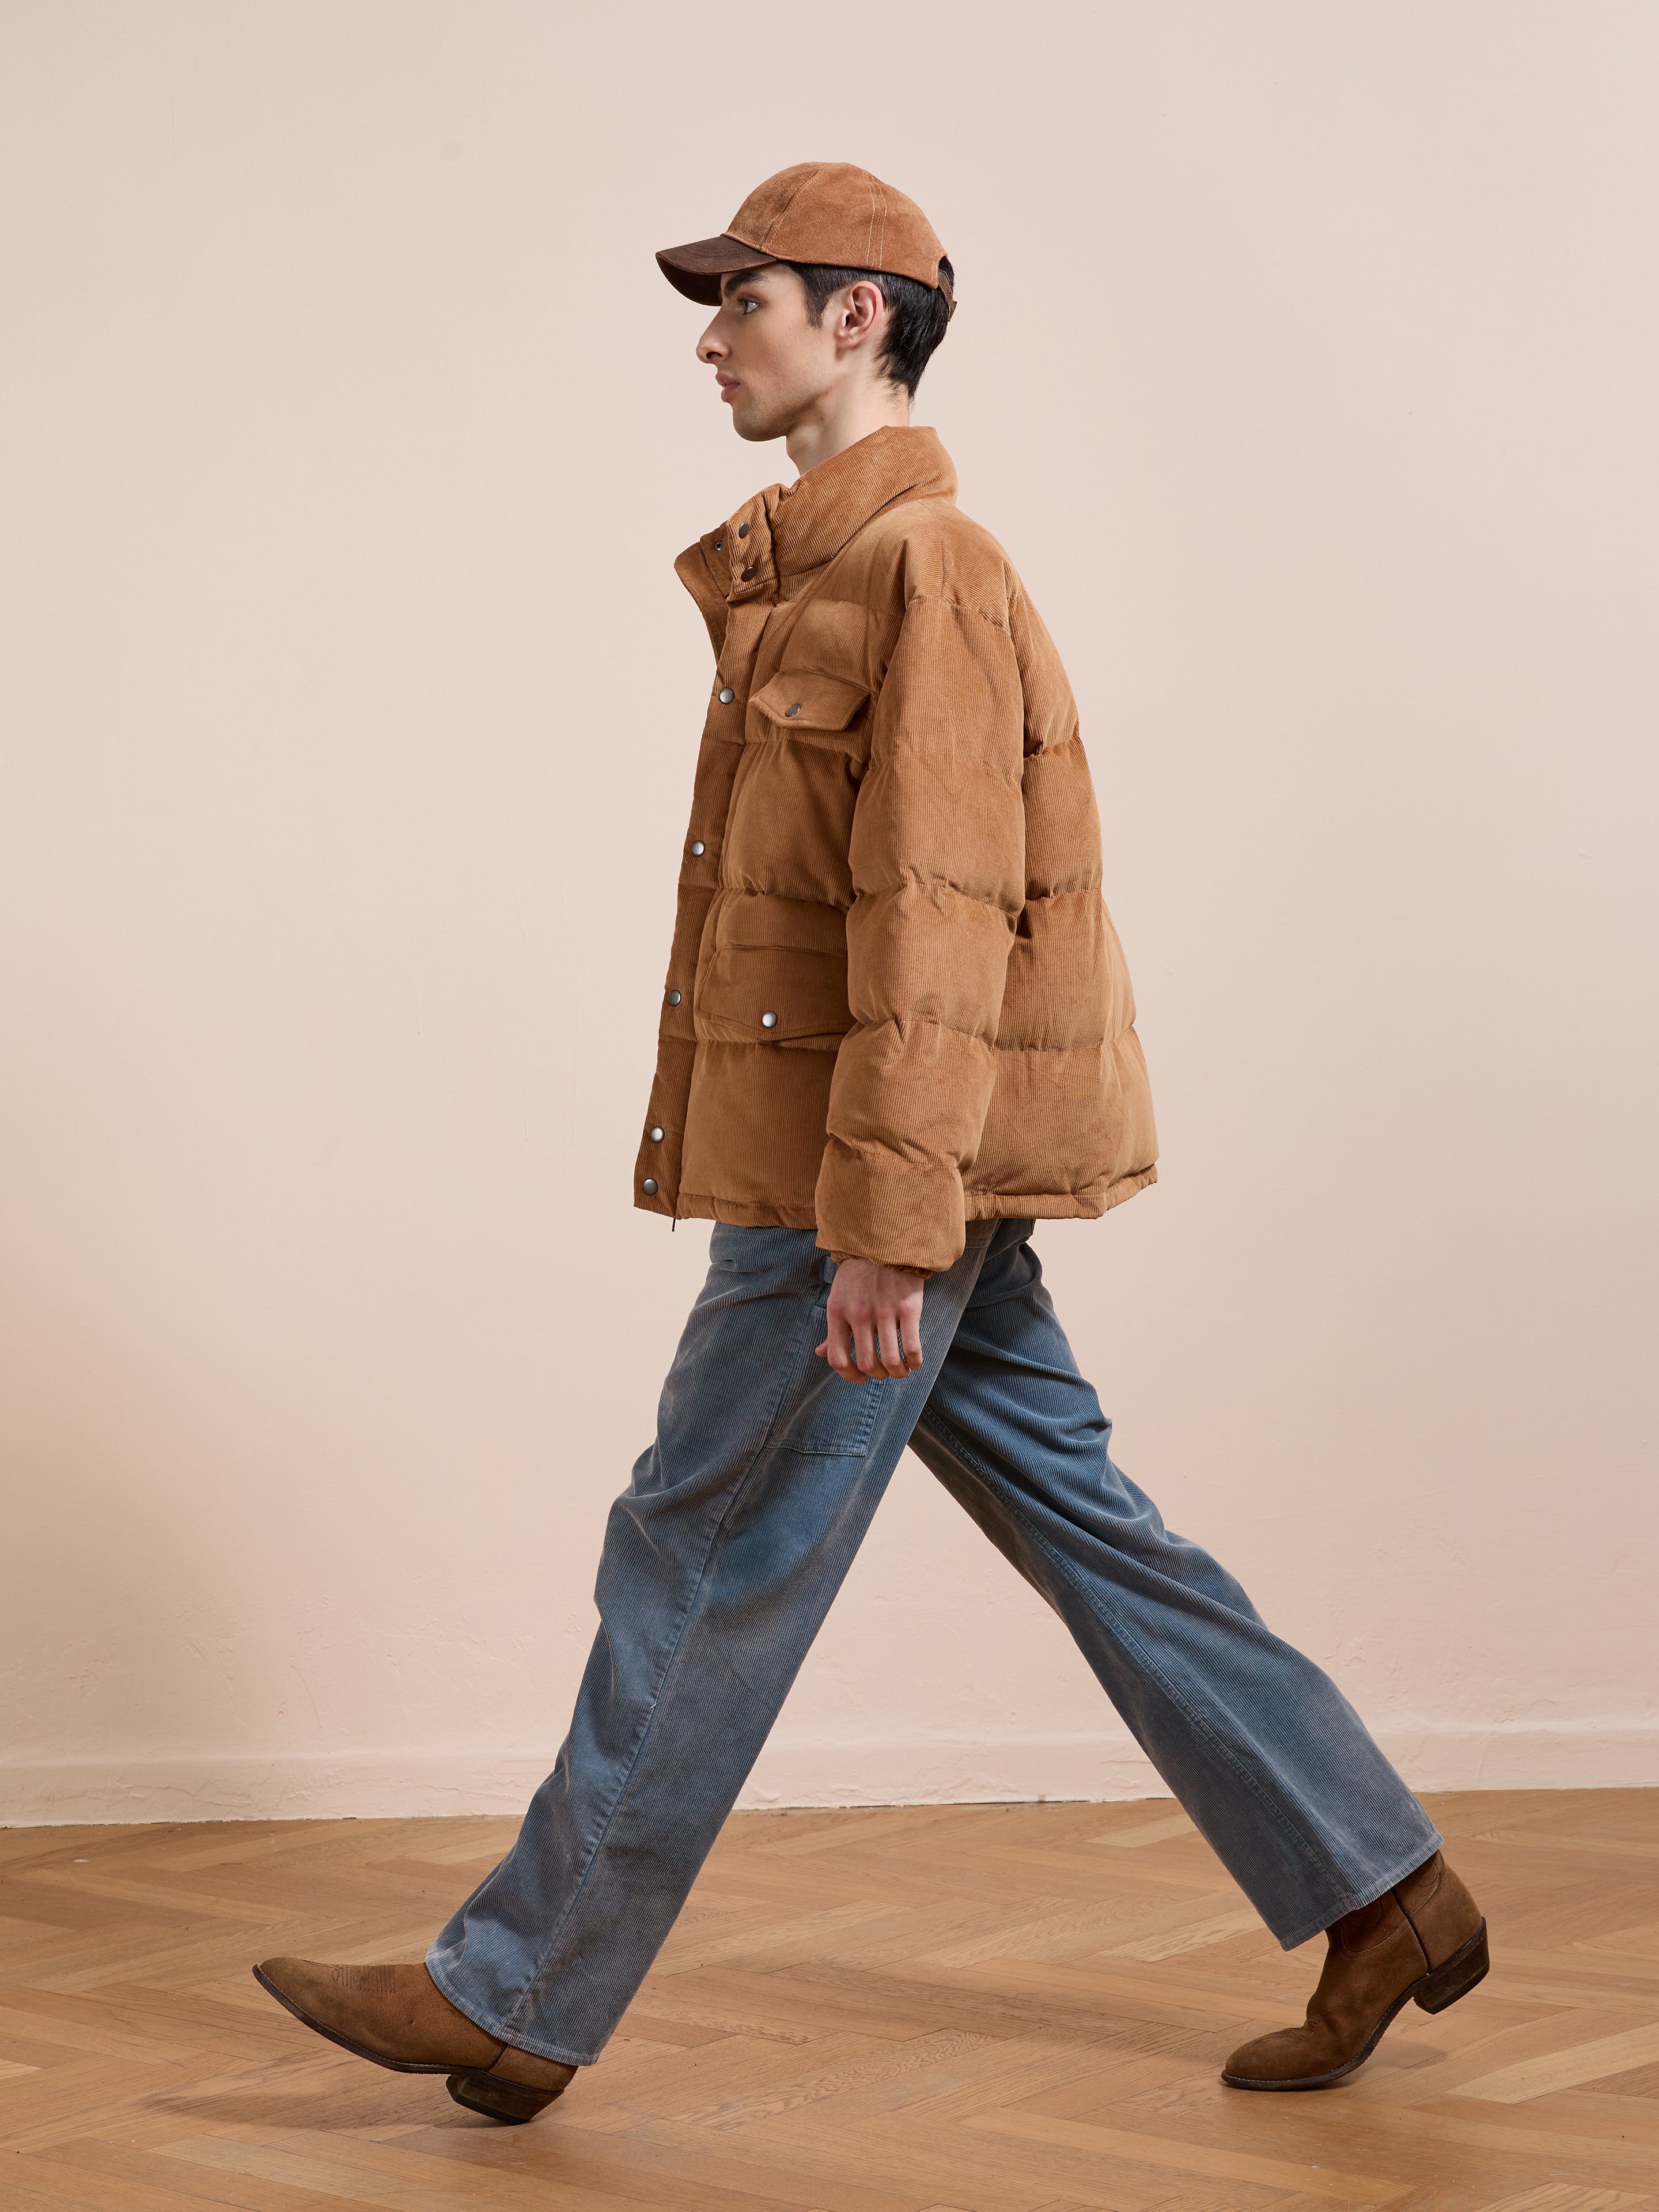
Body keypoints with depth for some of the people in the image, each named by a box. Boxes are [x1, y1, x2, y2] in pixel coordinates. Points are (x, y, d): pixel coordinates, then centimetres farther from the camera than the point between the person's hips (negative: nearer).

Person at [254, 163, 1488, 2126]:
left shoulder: (926, 570, -14)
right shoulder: (812, 578, 17)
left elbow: (937, 918, -21)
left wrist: (881, 1225, -24)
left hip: (886, 1176, -10)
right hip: (827, 1170, 10)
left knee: (706, 1573, -1)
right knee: (1083, 1529, 12)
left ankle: (514, 2002, 10)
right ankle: (1378, 1900, 18)